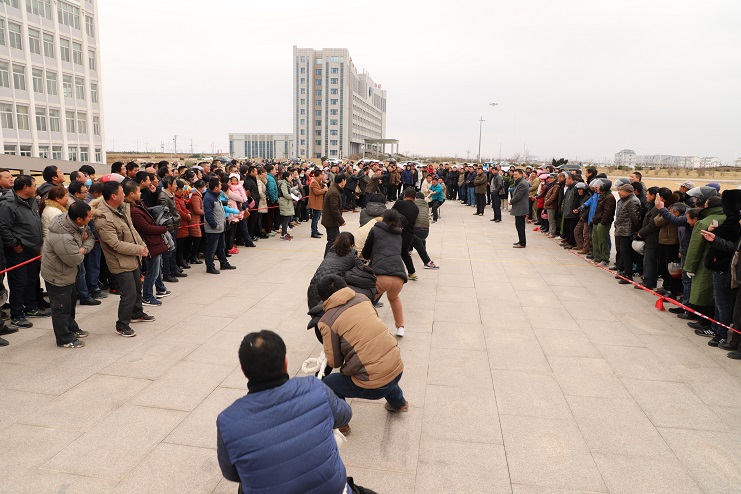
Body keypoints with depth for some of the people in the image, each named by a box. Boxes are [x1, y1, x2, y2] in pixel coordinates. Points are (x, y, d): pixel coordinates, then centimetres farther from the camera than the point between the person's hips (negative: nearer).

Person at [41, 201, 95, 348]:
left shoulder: (77, 225, -11)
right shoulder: (62, 238, -39)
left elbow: (90, 237, 2)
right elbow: (76, 259, -31)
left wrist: (83, 248, -17)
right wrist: (81, 252, -10)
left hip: (69, 274, 10)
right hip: (57, 277, -10)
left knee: (71, 302, 26)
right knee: (61, 308, 6)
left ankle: (72, 329, 45)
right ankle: (65, 339, 21)